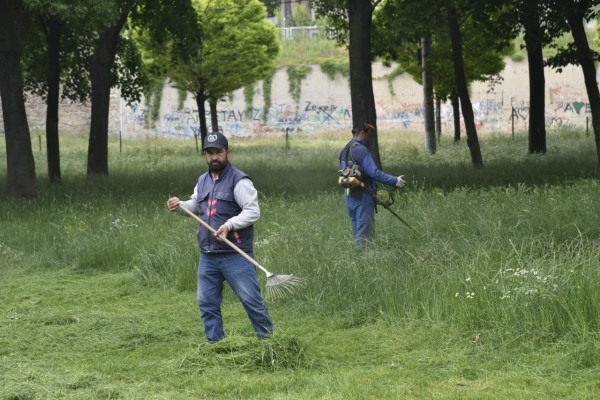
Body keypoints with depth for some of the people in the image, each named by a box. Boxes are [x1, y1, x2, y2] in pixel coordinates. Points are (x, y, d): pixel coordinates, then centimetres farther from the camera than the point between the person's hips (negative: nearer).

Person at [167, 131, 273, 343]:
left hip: (235, 255, -7)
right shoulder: (202, 180, 14)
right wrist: (180, 206, 10)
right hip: (207, 255, 7)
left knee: (251, 299, -5)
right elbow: (196, 206, 30)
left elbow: (253, 211, -15)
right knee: (206, 303, 10)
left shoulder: (239, 180, -9)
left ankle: (267, 339, 5)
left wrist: (229, 225, -26)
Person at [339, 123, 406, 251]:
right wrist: (395, 181, -20)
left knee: (357, 231, 15)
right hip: (362, 197, -9)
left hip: (348, 196, 9)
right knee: (365, 233, -4)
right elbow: (374, 172, -23)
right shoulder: (361, 150, -16)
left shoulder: (344, 151, 13)